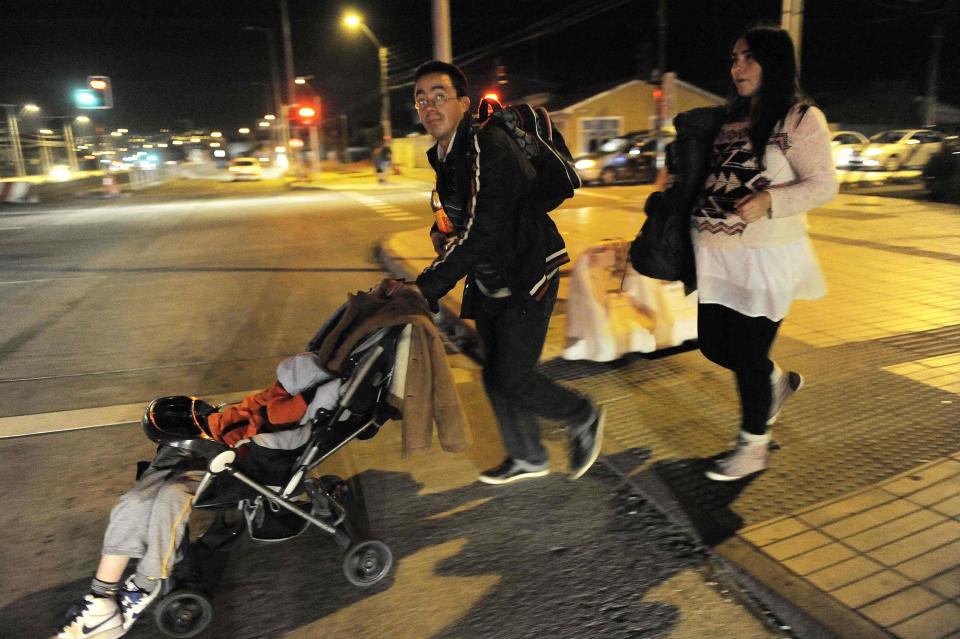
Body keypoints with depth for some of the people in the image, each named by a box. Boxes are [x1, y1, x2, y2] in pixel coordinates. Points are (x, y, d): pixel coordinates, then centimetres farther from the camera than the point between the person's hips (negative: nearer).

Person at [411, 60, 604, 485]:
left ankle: (583, 418, 19)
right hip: (489, 282, 9)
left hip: (527, 278, -9)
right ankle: (528, 458, 32)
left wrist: (425, 288, -31)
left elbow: (482, 233, -31)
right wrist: (442, 231, -2)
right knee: (495, 377, 12)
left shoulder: (489, 147, -22)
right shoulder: (443, 156, 7)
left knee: (511, 378, -9)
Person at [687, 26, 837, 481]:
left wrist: (769, 200, -26)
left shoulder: (800, 117, -7)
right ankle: (779, 382, 42)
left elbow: (823, 184, -11)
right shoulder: (731, 119, 14)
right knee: (713, 345, 12)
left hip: (766, 258, -7)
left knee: (747, 354, 0)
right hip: (718, 256, 7)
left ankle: (753, 448, 23)